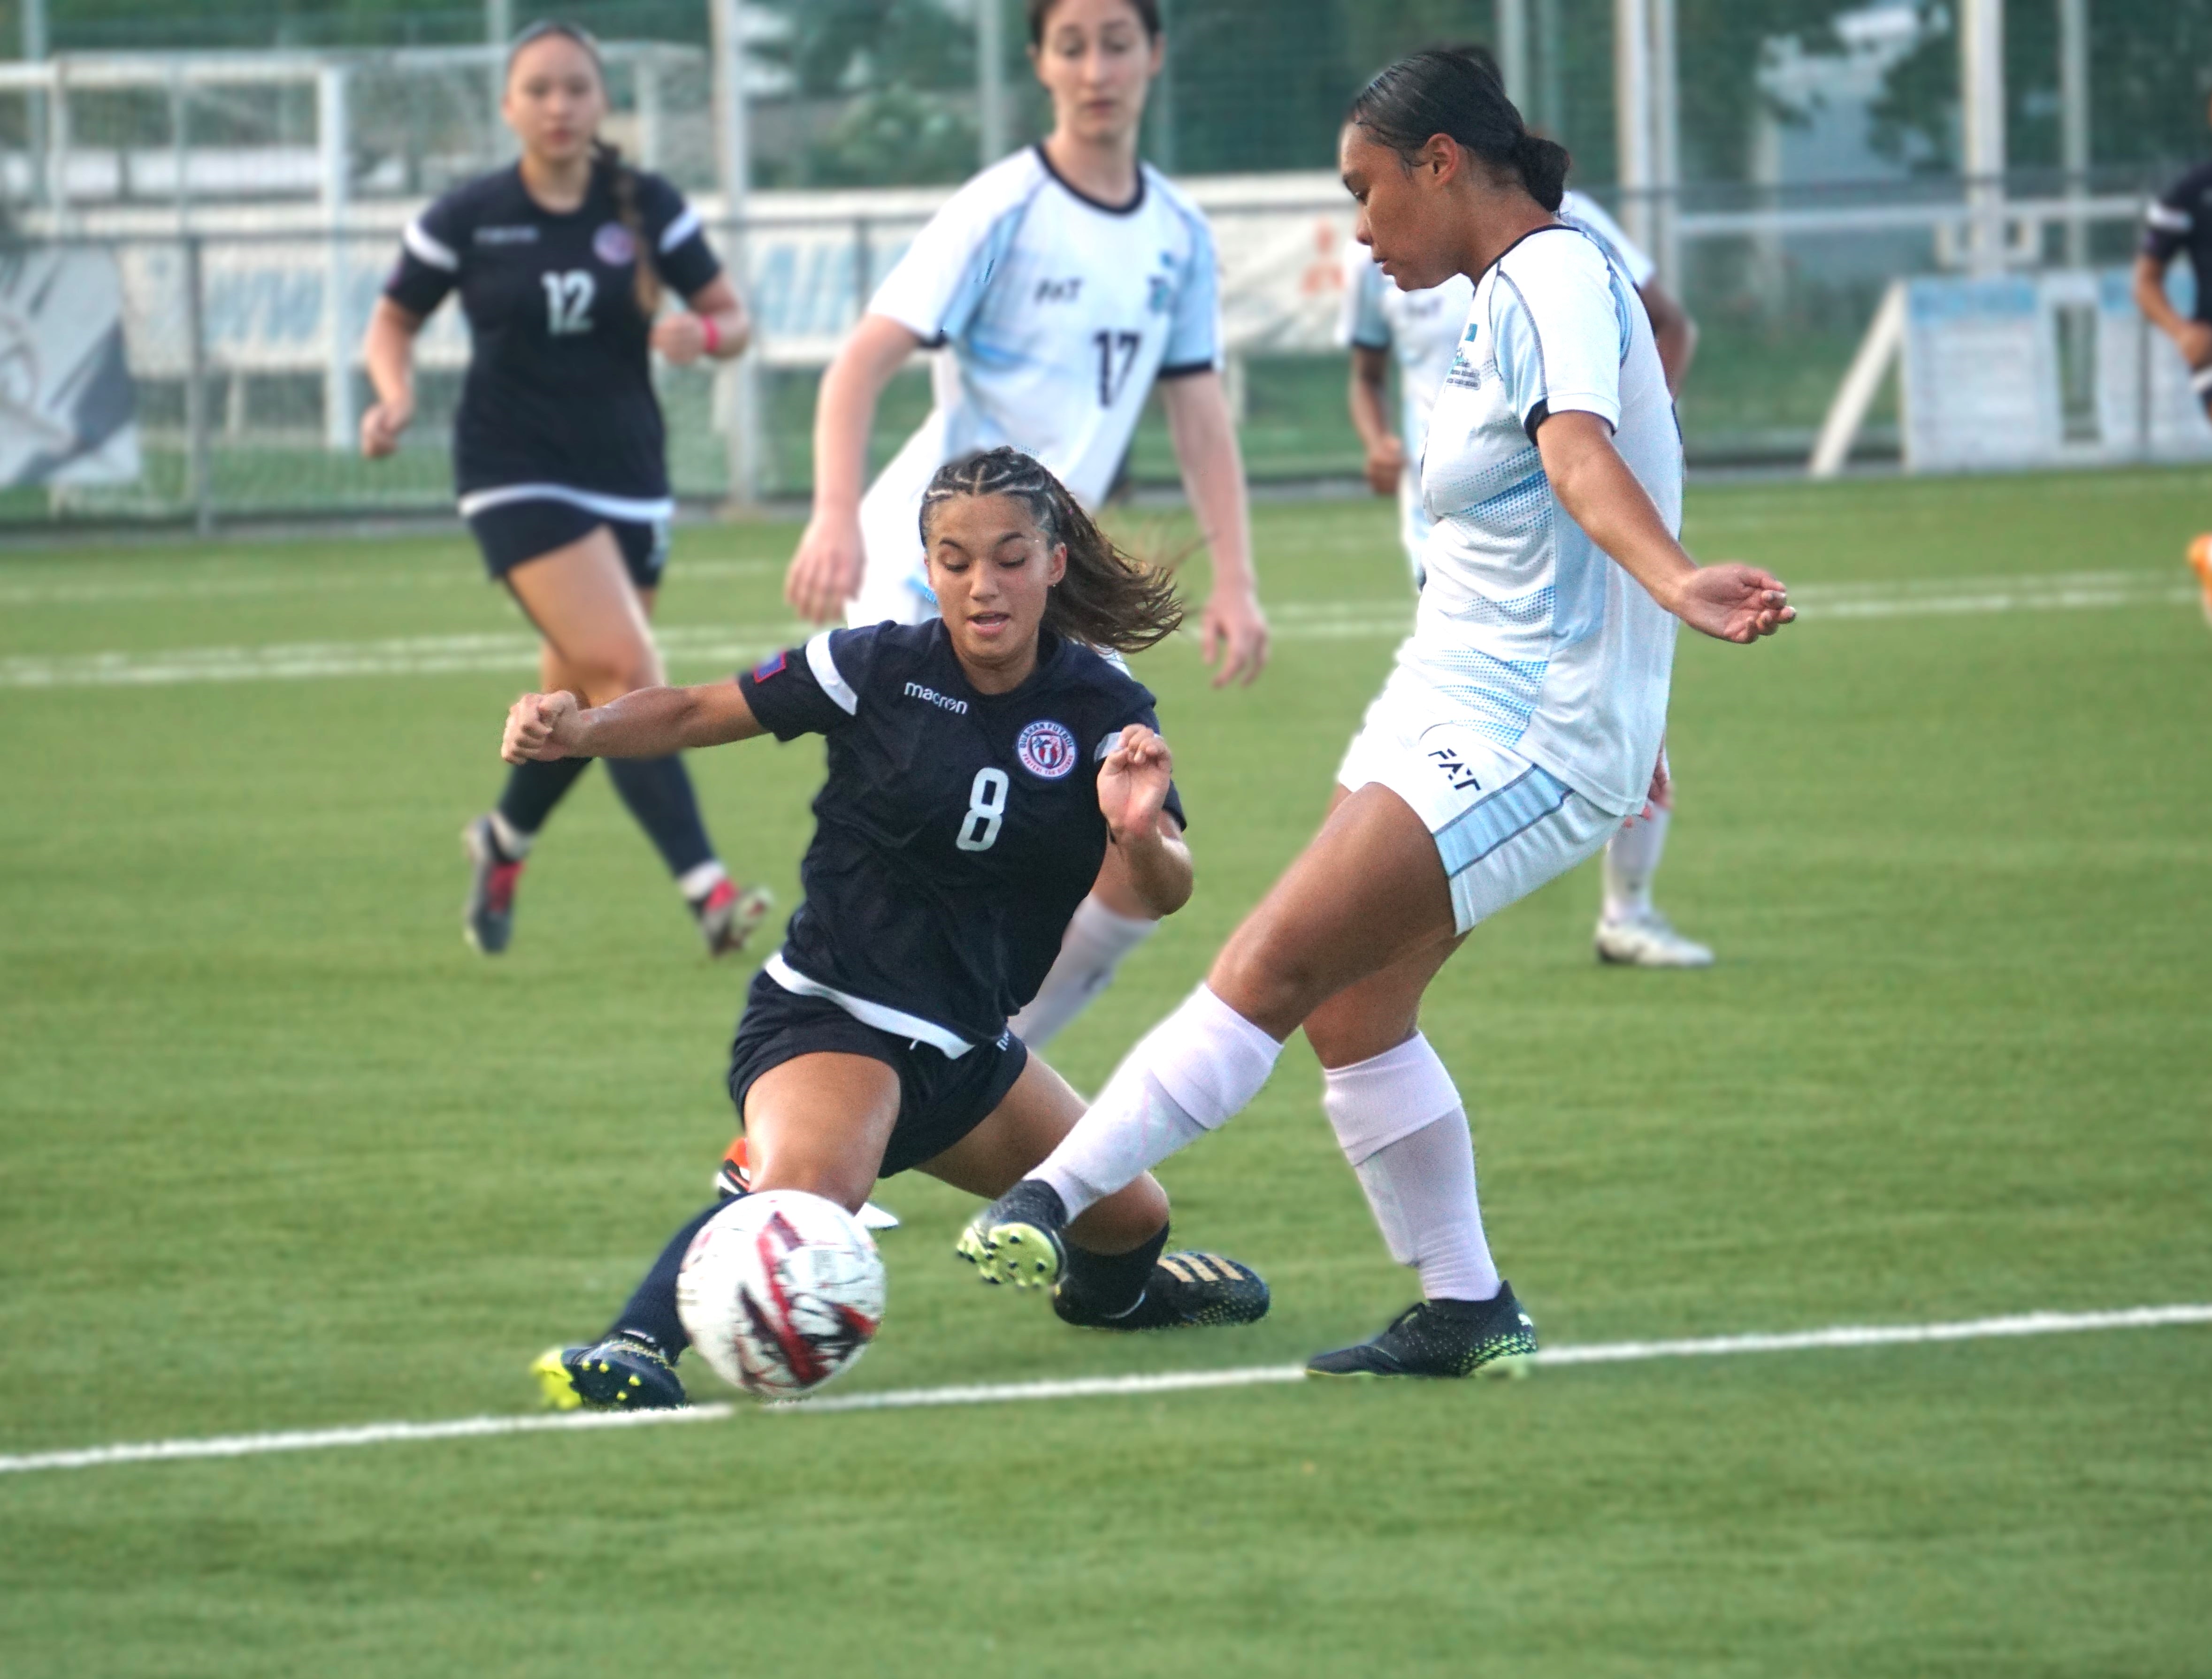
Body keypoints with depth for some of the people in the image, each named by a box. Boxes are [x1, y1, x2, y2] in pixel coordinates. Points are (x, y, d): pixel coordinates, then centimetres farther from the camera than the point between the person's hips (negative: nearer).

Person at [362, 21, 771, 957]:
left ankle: (502, 844, 43)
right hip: (517, 480, -4)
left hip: (628, 482, 4)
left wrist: (703, 335, -19)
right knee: (625, 669, -20)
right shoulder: (466, 220, -4)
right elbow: (393, 323, 9)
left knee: (582, 697, 13)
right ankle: (707, 891, -26)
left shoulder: (648, 210, 0)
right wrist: (395, 395, -11)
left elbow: (731, 319, 4)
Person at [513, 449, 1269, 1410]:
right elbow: (695, 714, -3)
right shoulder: (880, 669, -11)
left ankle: (1106, 1290, 55)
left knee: (1131, 1217, 19)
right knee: (811, 1182, -38)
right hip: (828, 1015, -5)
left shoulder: (1102, 706, -4)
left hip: (968, 1043, 5)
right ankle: (637, 1348, -46)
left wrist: (1140, 836, -37)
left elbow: (1164, 895, -14)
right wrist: (579, 731, -22)